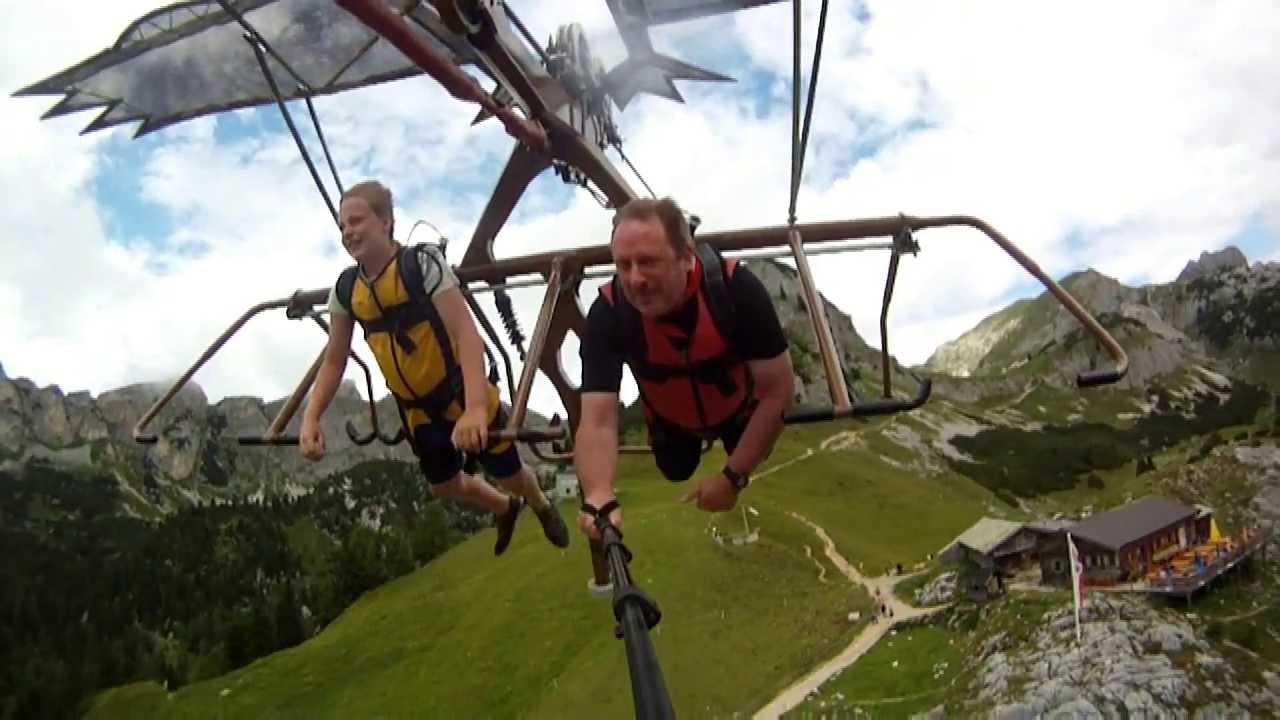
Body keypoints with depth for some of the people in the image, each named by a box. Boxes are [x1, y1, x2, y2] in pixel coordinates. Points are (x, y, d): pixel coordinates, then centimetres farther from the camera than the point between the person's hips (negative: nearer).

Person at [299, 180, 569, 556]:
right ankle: (505, 507, 53)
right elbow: (334, 360, 2)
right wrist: (311, 418, -13)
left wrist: (475, 408, -43)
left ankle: (543, 506, 48)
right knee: (444, 484, 20)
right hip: (416, 410, 5)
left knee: (508, 473, 11)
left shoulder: (423, 263, -22)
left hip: (461, 395, -5)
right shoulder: (344, 289, -6)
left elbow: (466, 334, -31)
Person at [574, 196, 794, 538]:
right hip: (672, 421, 1)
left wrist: (733, 477, -32)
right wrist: (598, 497, -60)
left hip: (739, 409, -1)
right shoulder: (607, 314, -38)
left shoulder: (737, 288, -40)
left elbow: (778, 391, -31)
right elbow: (598, 420, -41)